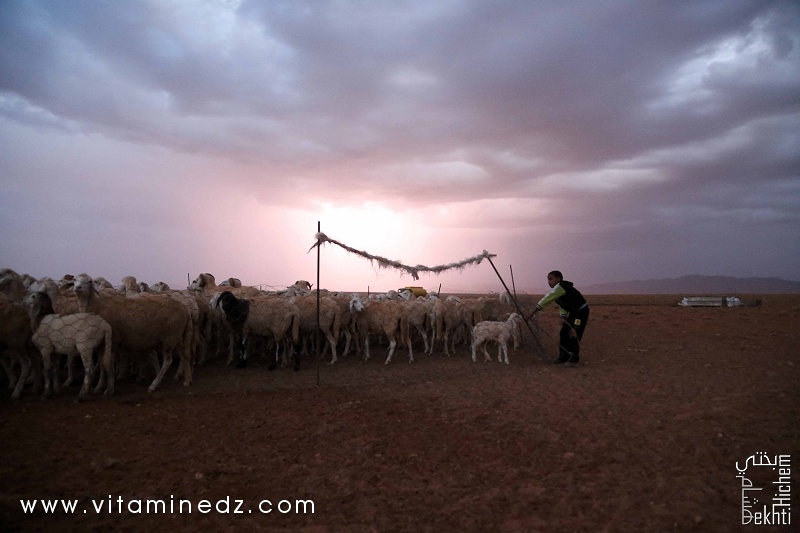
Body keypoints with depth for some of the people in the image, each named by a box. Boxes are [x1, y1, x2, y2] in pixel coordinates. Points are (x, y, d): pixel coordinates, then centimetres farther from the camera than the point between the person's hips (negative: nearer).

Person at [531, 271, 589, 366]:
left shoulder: (560, 287, -23)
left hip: (582, 311, -10)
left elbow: (547, 298, -27)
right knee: (563, 333, 7)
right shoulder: (557, 290, 8)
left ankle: (574, 358, 1)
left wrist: (535, 310, -25)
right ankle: (564, 356, 16)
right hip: (573, 312, 10)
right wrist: (563, 317, -12)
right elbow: (562, 306, 8)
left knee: (573, 334, -12)